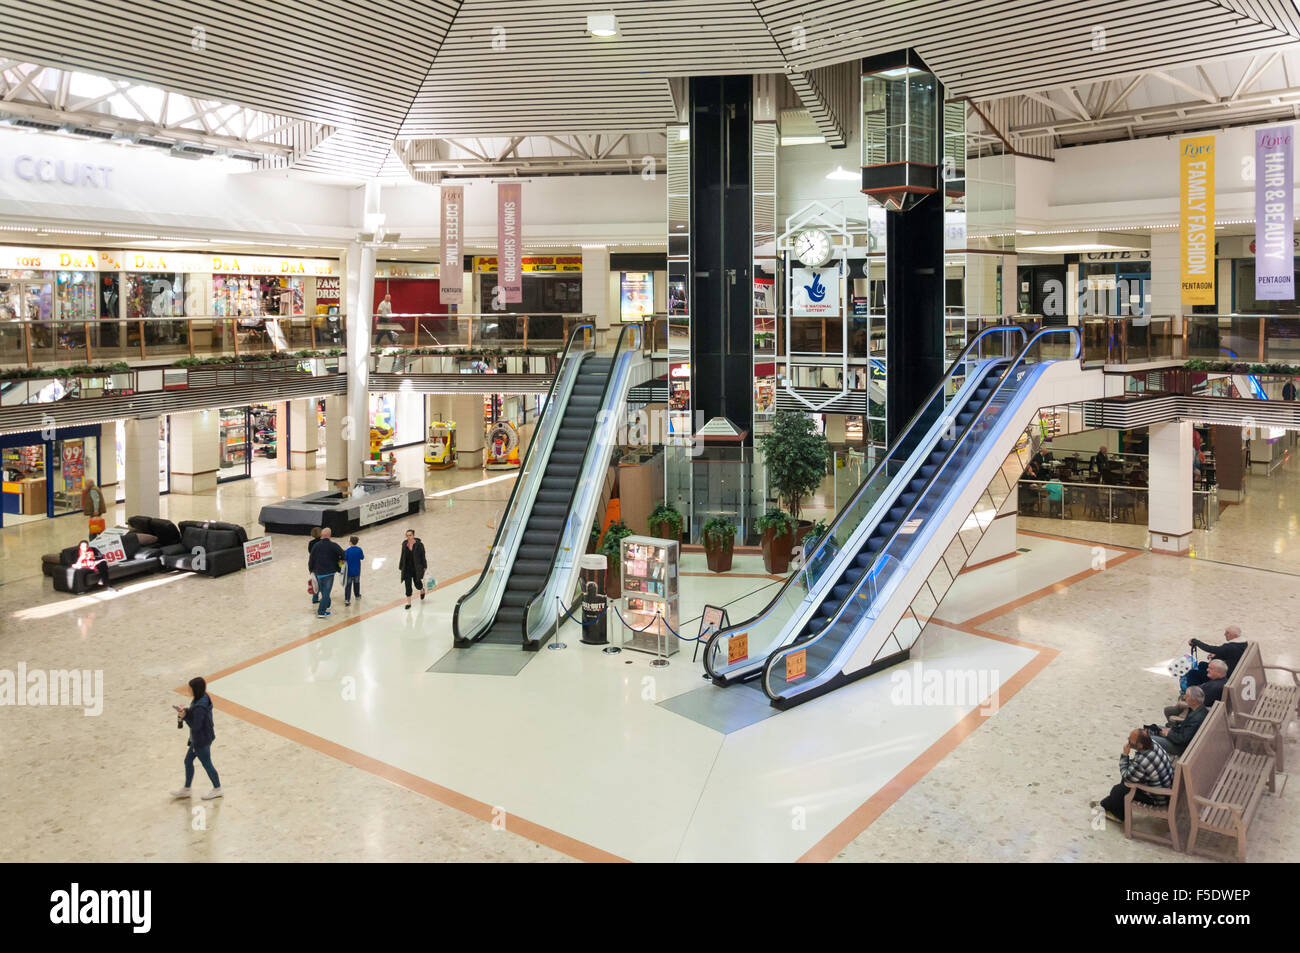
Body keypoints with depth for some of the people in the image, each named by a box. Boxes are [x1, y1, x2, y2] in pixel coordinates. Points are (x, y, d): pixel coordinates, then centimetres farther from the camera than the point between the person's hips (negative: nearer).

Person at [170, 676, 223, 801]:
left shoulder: (199, 707, -33)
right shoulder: (204, 697, -4)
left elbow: (195, 726, -26)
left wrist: (184, 716, -19)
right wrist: (185, 712, -8)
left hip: (202, 741, -10)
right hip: (198, 738, 10)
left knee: (206, 764, 11)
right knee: (188, 761, 22)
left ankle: (217, 789, 30)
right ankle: (186, 789, 38)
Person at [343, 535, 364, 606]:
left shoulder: (347, 551, -18)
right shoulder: (359, 550, -10)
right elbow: (362, 557, 2)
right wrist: (363, 555, 21)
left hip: (349, 571, -3)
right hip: (357, 571, 3)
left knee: (348, 585, 2)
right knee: (356, 583, 23)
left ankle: (347, 600, -5)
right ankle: (357, 596, 39)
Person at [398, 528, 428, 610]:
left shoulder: (419, 545, -9)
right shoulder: (404, 544, 2)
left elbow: (423, 556, -4)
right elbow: (403, 557, 9)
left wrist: (424, 567, -4)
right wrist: (401, 567, 10)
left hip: (417, 568, -3)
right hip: (407, 568, 3)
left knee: (417, 583, 3)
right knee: (407, 585, 1)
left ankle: (422, 590, 41)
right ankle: (408, 602, 10)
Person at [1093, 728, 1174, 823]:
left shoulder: (1142, 762, -37)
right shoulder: (1155, 746, -10)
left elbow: (1125, 776, -17)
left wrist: (1125, 755, -14)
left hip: (1159, 800, -8)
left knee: (1118, 790, 4)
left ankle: (1105, 805, 34)